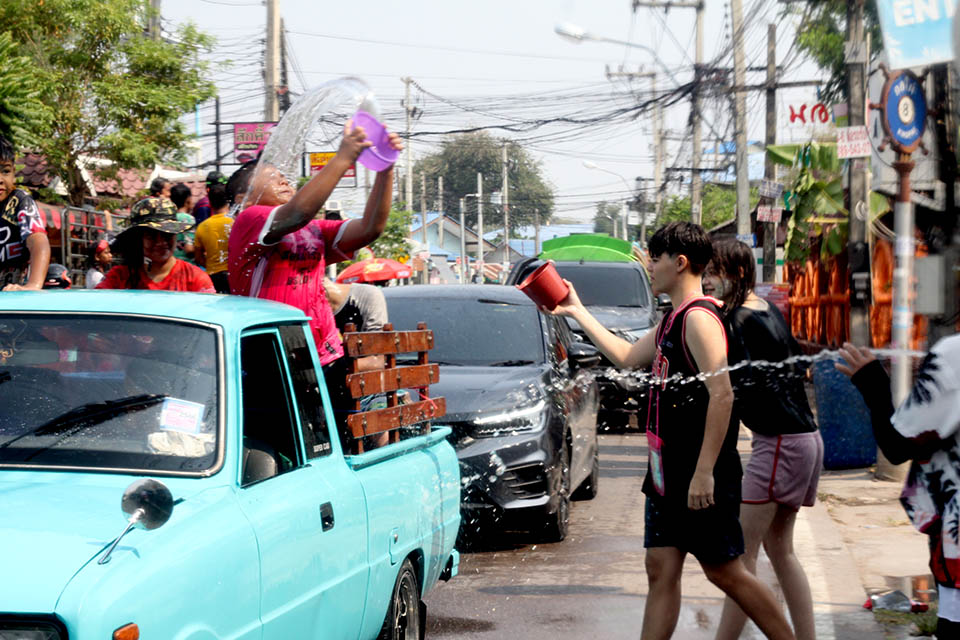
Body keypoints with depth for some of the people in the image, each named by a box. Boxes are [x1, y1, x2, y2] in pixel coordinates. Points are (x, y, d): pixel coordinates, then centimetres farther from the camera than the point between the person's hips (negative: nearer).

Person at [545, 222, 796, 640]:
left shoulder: (699, 317, -15)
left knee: (724, 571, -3)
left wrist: (704, 472, -25)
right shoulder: (672, 321, 15)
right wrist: (577, 313, 32)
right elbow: (628, 358, 30)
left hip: (701, 478, -9)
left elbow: (722, 395, -23)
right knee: (661, 570, 7)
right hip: (668, 474, 9)